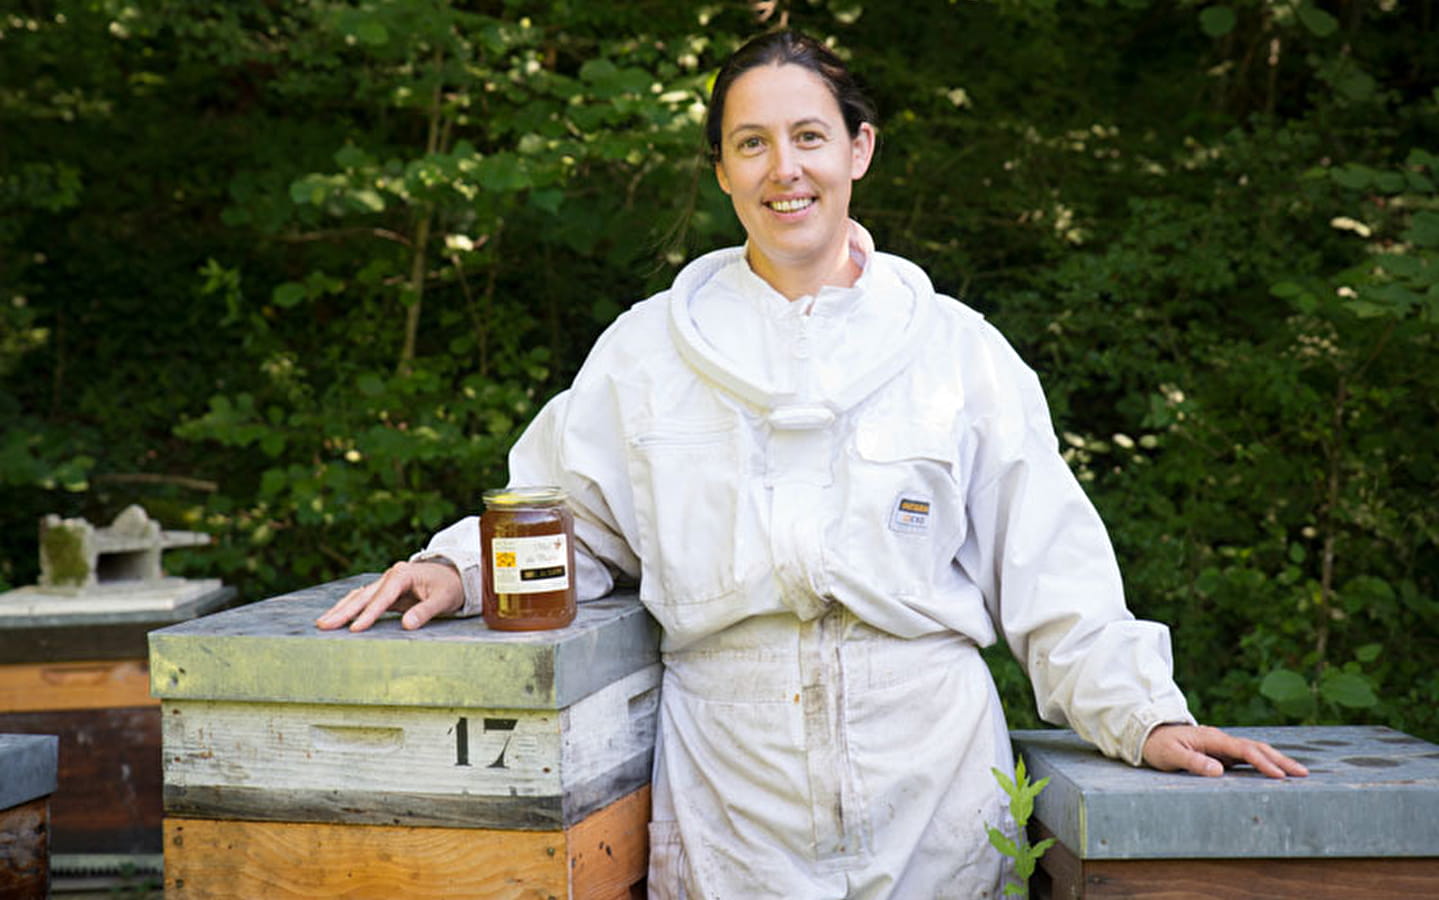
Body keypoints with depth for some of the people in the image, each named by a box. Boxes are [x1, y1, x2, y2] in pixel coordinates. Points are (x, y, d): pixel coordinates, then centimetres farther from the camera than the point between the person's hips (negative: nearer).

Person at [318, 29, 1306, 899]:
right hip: (730, 794, 0)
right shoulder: (649, 348, 6)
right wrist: (460, 566, -10)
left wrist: (1145, 716, -5)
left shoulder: (956, 348, 4)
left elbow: (1049, 570, 3)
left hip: (926, 785, 0)